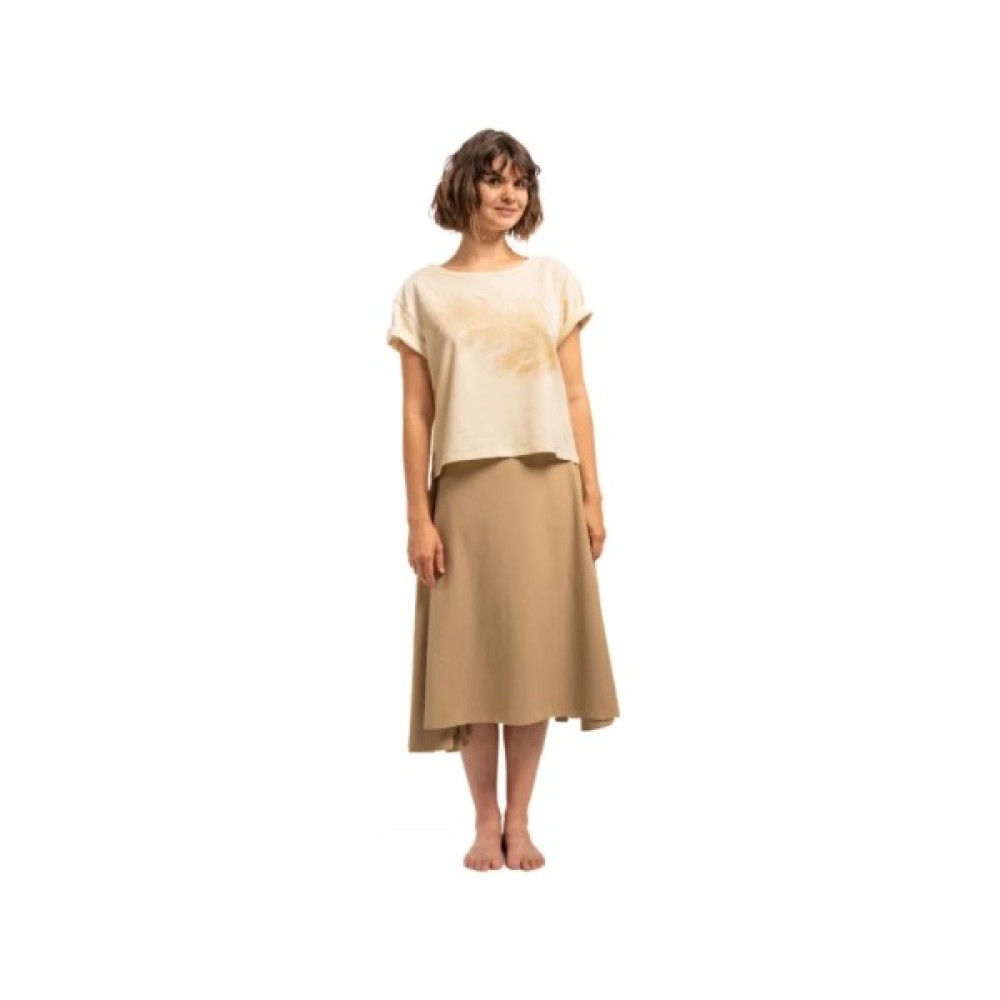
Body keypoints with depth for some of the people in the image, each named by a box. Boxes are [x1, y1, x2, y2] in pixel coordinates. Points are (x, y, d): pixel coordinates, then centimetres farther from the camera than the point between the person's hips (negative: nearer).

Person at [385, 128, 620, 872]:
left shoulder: (554, 280, 9)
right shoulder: (423, 292, 5)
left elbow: (576, 397, 8)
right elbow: (417, 412, 1)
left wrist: (592, 496, 2)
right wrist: (418, 516, -5)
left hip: (545, 489, 1)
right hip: (465, 491, -1)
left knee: (535, 652, 3)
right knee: (471, 657, 2)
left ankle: (520, 821, 15)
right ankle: (486, 823, 15)